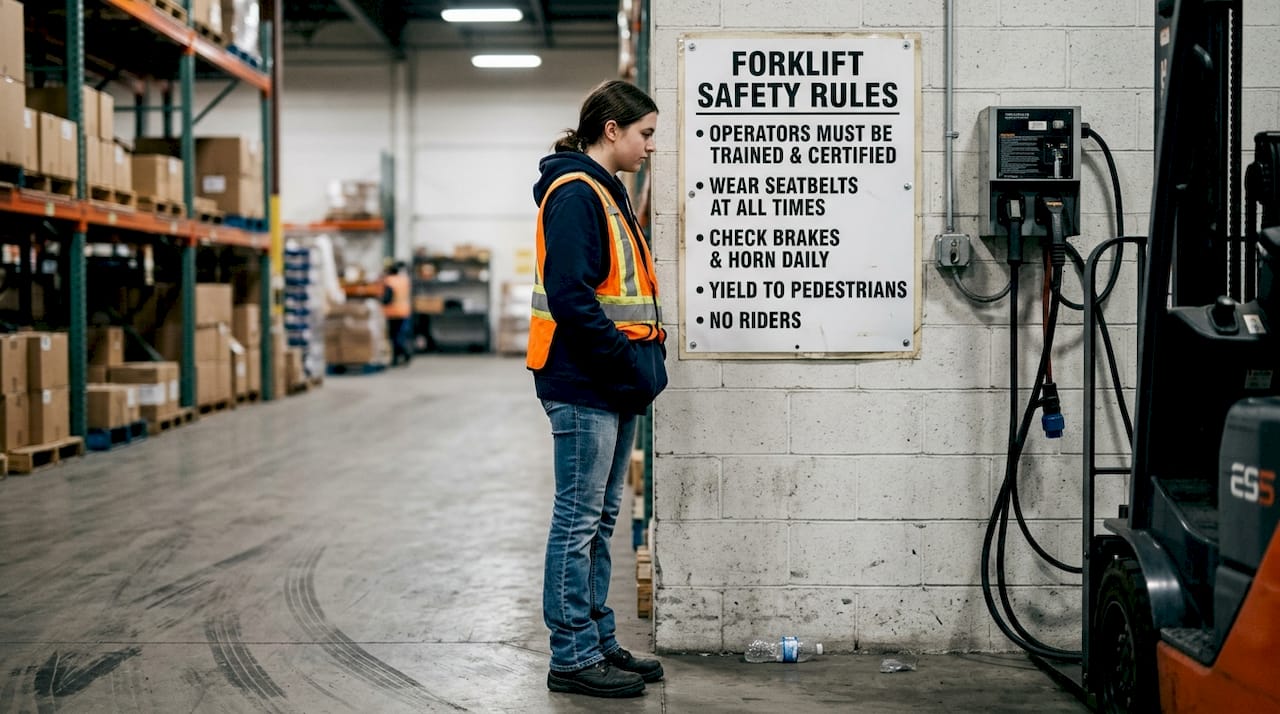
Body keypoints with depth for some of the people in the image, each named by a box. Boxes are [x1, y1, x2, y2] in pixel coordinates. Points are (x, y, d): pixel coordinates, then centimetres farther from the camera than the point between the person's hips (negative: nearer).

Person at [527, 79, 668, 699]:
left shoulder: (609, 194, 18)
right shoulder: (575, 194, -13)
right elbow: (570, 298, -22)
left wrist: (646, 358, 9)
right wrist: (630, 361, -19)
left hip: (613, 388, 10)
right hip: (583, 385, -10)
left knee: (599, 518, 14)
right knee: (578, 518, -3)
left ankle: (598, 642, 23)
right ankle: (572, 656, 5)